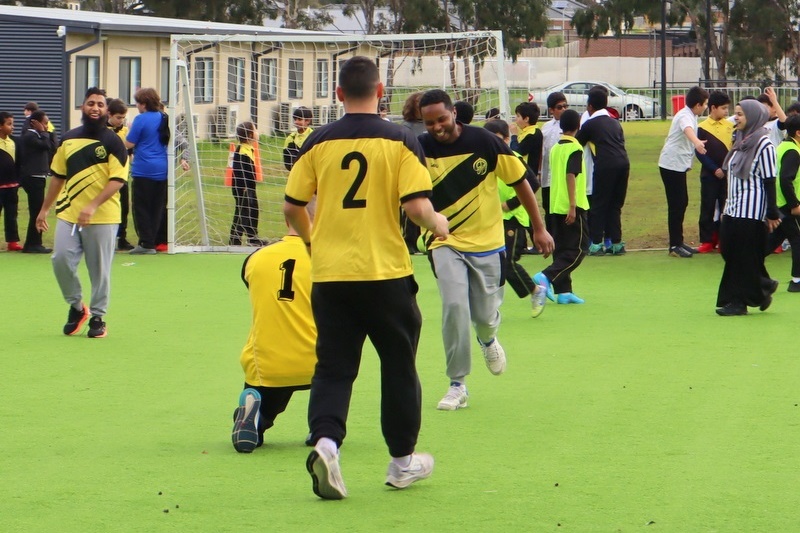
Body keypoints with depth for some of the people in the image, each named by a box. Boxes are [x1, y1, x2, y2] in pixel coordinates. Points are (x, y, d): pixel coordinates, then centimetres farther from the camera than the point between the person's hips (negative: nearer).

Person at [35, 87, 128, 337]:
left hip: (102, 217, -4)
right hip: (68, 214, 4)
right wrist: (44, 209, 19)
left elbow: (118, 180, -12)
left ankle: (97, 317, 15)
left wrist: (93, 206, -22)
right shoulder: (68, 139, 10)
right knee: (61, 260, -7)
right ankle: (76, 307, 14)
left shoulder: (113, 142, -5)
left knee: (99, 270, 1)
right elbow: (58, 176, 19)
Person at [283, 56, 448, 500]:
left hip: (330, 275, 1)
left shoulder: (319, 142, 0)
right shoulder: (399, 141, -6)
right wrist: (437, 224, 9)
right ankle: (402, 460, 23)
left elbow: (292, 206, 3)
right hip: (386, 272, -1)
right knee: (398, 365, 14)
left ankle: (326, 441, -19)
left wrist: (309, 238, 24)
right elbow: (416, 205, -13)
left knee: (333, 367, 6)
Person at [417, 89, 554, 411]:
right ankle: (457, 385, -6)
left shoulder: (484, 142, -11)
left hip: (486, 241, 0)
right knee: (454, 305, -19)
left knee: (486, 315, 3)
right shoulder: (421, 149, -10)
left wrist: (539, 228, 3)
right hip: (445, 243, 0)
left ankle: (488, 340, 43)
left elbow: (520, 181, -1)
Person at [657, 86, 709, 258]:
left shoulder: (689, 115, 12)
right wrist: (697, 142, -64)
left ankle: (679, 242, 21)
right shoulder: (685, 116, -20)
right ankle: (675, 246, -7)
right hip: (672, 164, -10)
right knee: (676, 205, -9)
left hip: (679, 165, 10)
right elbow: (688, 130, -45)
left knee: (682, 203, 14)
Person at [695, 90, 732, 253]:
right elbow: (699, 153, -7)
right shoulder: (702, 128, -5)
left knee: (726, 208, 5)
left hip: (728, 174, 3)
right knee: (708, 208, 2)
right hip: (709, 175, -3)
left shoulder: (730, 125, 4)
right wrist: (714, 169, -13)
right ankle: (706, 240, 7)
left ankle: (722, 239, 13)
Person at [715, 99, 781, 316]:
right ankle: (763, 285, 22)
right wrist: (727, 204, 19)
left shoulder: (763, 144, -13)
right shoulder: (741, 141, 12)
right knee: (729, 251, 8)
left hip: (751, 210, -9)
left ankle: (738, 301, 4)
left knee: (743, 257, -3)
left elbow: (769, 181, -13)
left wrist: (772, 214, -14)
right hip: (734, 209, 9)